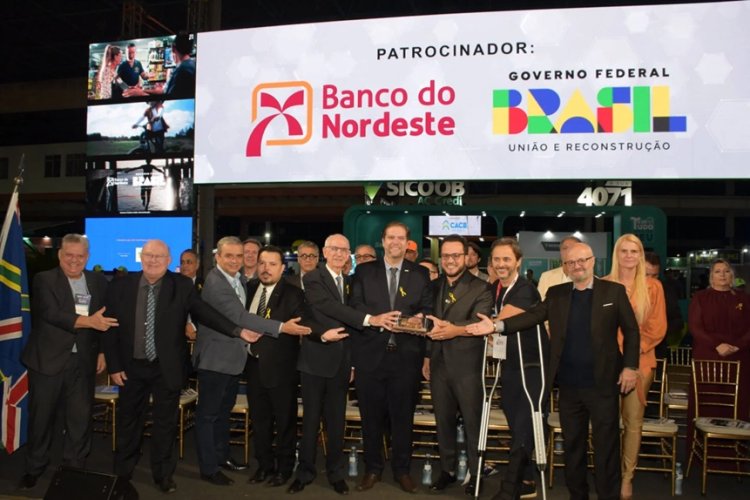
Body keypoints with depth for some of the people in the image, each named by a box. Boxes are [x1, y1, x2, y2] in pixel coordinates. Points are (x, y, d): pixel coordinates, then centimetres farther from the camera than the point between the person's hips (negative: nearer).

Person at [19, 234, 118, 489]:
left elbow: (107, 318, 9)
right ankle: (34, 467, 31)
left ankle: (75, 466, 26)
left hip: (83, 361, 3)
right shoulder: (44, 280, -5)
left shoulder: (98, 281, 5)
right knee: (41, 417, 12)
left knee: (80, 417, 9)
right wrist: (88, 321, -28)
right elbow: (51, 313, -20)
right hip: (48, 359, -2)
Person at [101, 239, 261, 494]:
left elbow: (206, 313, -12)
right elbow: (110, 328, 0)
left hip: (167, 368, -1)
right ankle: (123, 471, 36)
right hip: (131, 367, 2)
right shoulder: (120, 286, -4)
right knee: (128, 420, 16)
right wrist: (114, 366, -3)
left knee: (166, 422, 10)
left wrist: (238, 331, -23)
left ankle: (163, 473, 27)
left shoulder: (182, 286, -7)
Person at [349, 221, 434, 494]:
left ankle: (402, 469, 26)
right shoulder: (364, 271, 6)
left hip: (406, 355, 0)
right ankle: (372, 468, 26)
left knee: (403, 415, 9)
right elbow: (356, 305, -2)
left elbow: (428, 308, 3)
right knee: (371, 415, 9)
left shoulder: (420, 274, 9)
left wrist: (419, 318, -19)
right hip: (370, 354, 0)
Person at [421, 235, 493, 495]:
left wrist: (454, 329, -40)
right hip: (439, 365, 5)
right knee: (443, 421, 15)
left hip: (467, 366, -5)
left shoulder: (480, 288, -7)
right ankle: (447, 469, 30)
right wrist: (426, 356, 12)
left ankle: (476, 473, 22)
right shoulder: (434, 287, 10)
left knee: (473, 422, 5)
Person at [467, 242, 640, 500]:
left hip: (602, 384, -3)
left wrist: (630, 366, -6)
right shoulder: (556, 293, 7)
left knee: (606, 446, 5)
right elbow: (532, 316, -4)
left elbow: (631, 331, 2)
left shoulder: (614, 291, 1)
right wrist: (496, 326, -17)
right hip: (569, 385, 3)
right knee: (572, 445, 14)